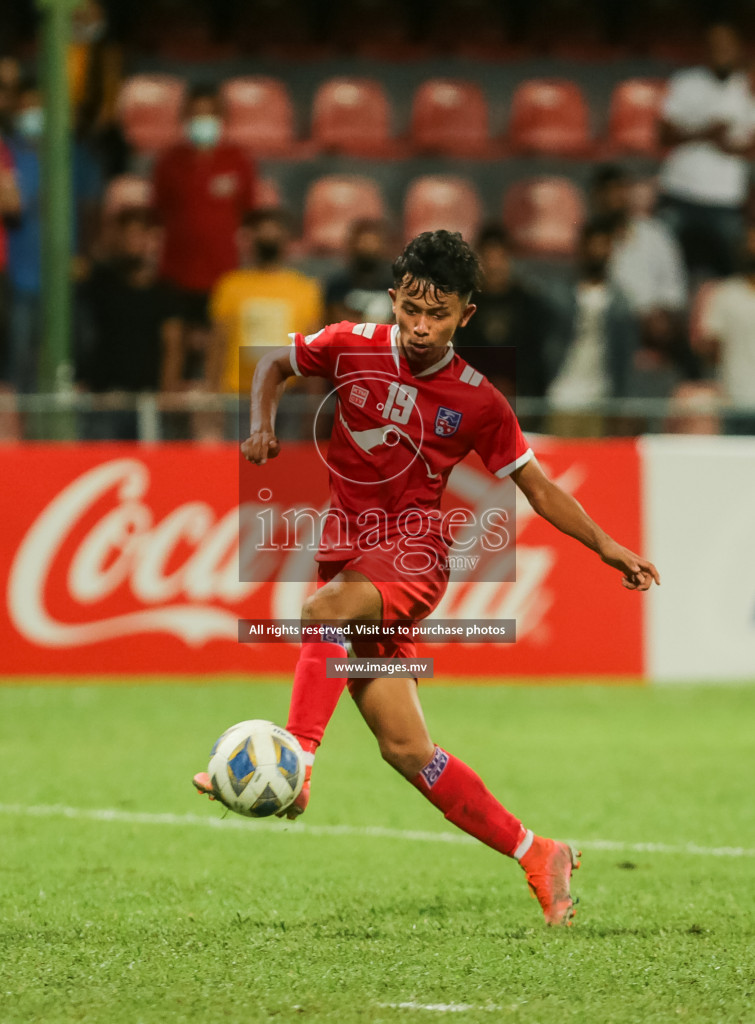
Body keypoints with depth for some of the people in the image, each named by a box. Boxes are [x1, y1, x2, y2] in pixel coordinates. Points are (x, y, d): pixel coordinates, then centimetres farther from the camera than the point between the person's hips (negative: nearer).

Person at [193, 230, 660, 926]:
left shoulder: (477, 400, -2)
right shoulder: (352, 348, 1)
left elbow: (537, 487, 9)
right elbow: (274, 367, 18)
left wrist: (606, 545, 2)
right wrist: (263, 427, -1)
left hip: (415, 553, -3)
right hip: (349, 549, 3)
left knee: (324, 610, -38)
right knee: (405, 749, -2)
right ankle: (537, 857, 9)